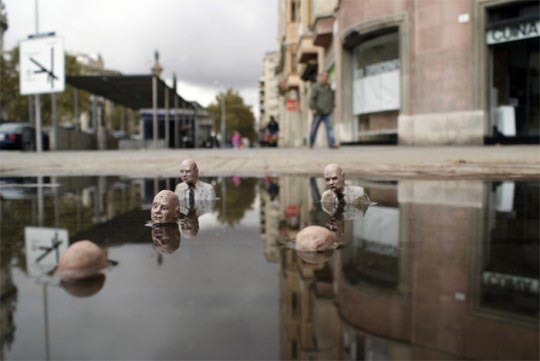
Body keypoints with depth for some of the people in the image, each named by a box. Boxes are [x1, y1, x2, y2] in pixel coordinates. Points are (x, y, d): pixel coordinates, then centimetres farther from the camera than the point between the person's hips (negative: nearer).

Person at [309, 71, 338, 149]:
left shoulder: (329, 87, 16)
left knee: (330, 127, -10)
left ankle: (331, 143, -18)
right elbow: (312, 98, -7)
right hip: (318, 112, -4)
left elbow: (332, 98, 26)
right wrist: (313, 108, -17)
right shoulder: (316, 87, -1)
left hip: (327, 113, 4)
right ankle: (311, 143, 20)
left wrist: (332, 107, 20)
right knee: (314, 128, 4)